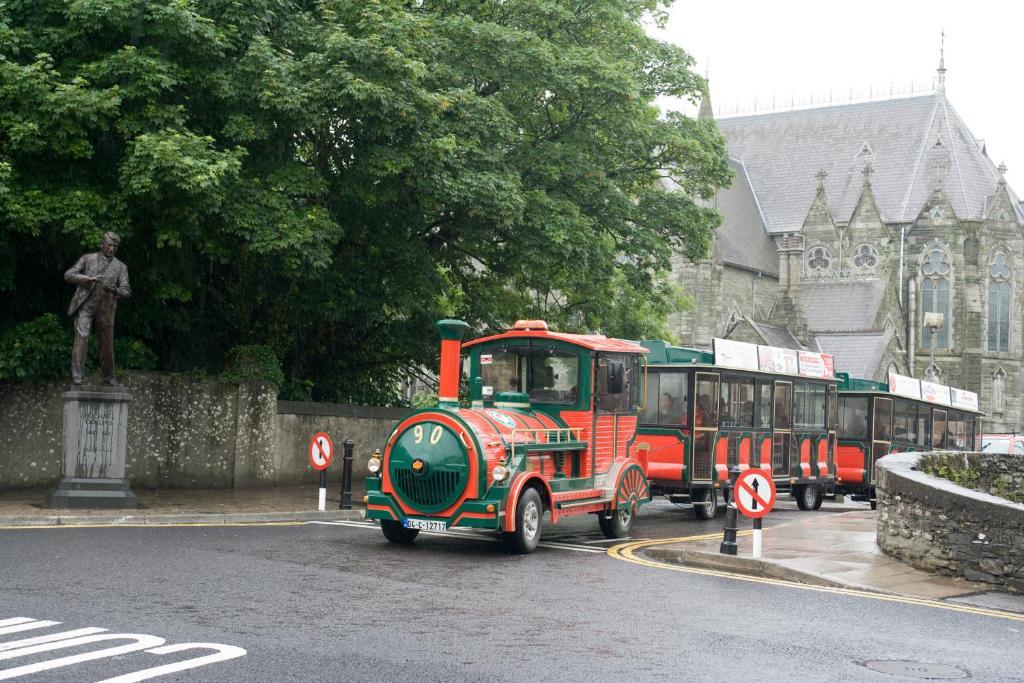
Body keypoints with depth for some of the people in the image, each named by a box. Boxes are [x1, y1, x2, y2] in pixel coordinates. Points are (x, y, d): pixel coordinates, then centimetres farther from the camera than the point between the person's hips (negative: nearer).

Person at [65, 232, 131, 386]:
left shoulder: (121, 267, 11)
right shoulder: (87, 259, 7)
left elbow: (126, 291, 2)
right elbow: (68, 275, 0)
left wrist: (115, 290, -21)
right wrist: (88, 279, -15)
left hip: (105, 308, 2)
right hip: (85, 304, -2)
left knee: (107, 343, 6)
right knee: (81, 337, -16)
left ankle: (108, 377, 19)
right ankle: (76, 376, -17)